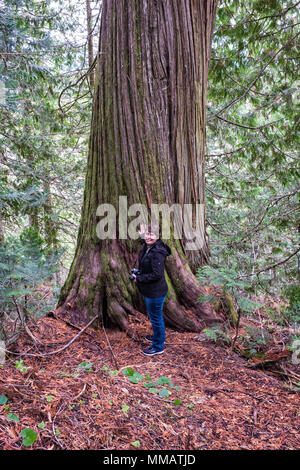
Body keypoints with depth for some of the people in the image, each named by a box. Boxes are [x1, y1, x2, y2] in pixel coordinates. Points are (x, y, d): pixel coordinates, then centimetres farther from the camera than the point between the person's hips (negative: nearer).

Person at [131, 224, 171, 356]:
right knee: (155, 315, 26)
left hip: (155, 292, -10)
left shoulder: (157, 253, -26)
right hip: (149, 291, 10)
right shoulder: (146, 248, 6)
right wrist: (137, 273, 3)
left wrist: (139, 279, -20)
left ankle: (158, 346, 22)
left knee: (155, 317, 5)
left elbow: (157, 274, -27)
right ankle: (159, 336, 47)